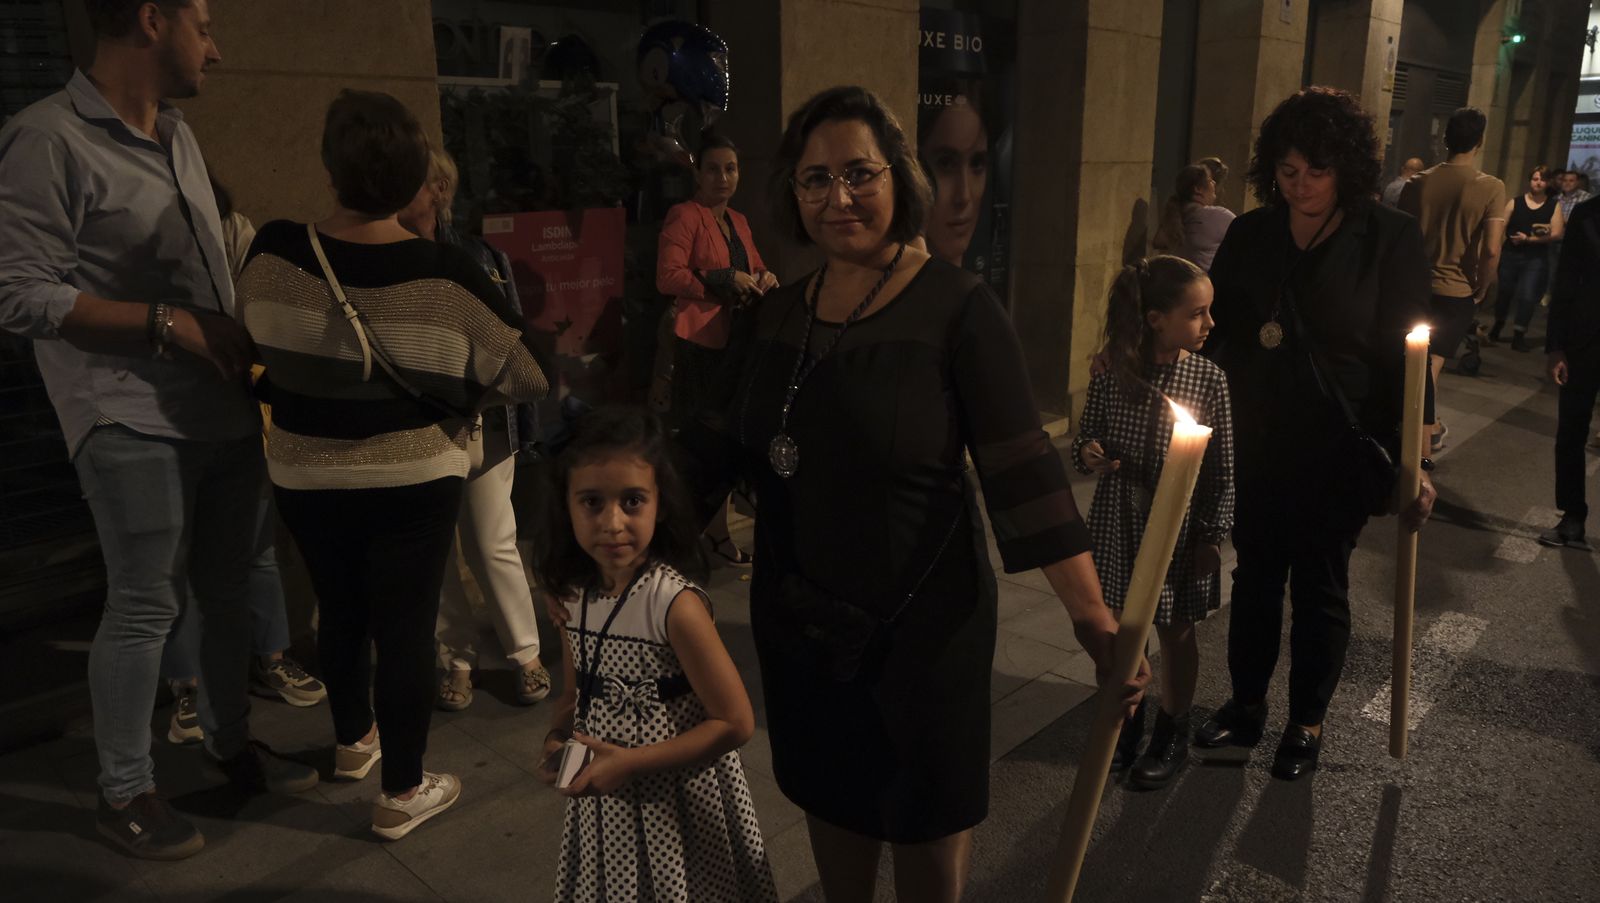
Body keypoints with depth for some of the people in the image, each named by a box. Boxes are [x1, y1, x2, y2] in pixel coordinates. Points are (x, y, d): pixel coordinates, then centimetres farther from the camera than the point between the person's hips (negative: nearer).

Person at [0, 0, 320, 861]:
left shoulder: (178, 136, 13)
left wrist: (245, 346, 7)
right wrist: (168, 324, -18)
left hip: (225, 410, 7)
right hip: (134, 422, -7)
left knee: (227, 590, 15)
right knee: (145, 606, 0)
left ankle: (230, 740, 33)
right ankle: (123, 791, 18)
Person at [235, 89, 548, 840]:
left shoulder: (272, 254, -12)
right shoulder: (448, 276, -19)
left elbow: (252, 341, 6)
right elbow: (526, 379, -11)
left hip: (305, 475, 4)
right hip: (414, 479, -3)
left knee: (339, 611, 22)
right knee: (406, 627, 7)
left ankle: (353, 741, 44)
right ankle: (403, 793, 18)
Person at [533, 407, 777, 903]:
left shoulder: (675, 604, -25)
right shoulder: (574, 595, -6)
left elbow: (735, 723, -22)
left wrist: (631, 762, -21)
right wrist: (557, 741, -10)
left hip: (677, 801, -6)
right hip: (604, 797, 6)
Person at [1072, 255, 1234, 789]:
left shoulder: (1208, 380, -11)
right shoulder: (1111, 379, -10)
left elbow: (1223, 469, -6)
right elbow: (1086, 440, 5)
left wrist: (1213, 535, -6)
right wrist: (1088, 455, -18)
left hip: (1180, 528, -1)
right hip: (1118, 524, 1)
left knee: (1176, 632, 14)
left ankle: (1172, 735, 34)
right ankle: (1125, 721, 37)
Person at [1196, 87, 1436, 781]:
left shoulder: (1390, 239, -7)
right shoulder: (1251, 234, 2)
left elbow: (1405, 353, -7)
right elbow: (1210, 325, 8)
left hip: (1337, 450, -3)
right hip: (1254, 443, 3)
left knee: (1319, 585, 11)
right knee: (1255, 576, 15)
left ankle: (1308, 722, 30)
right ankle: (1246, 705, 33)